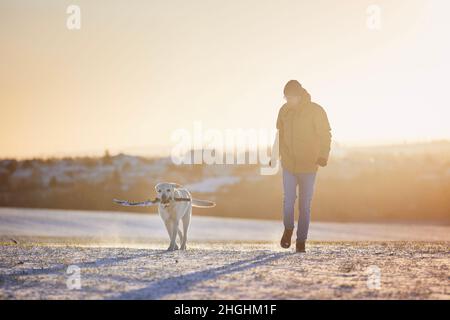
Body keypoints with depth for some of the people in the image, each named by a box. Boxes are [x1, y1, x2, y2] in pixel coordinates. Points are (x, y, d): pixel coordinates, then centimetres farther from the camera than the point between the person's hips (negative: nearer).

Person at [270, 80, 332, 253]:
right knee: (288, 200, -4)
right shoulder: (284, 110, 4)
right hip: (288, 165, 2)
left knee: (305, 205, 2)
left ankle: (301, 240, 13)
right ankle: (288, 229, 23)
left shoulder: (316, 111, -8)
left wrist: (323, 156, -21)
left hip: (308, 166, -2)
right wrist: (275, 157, 19)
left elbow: (326, 135, -7)